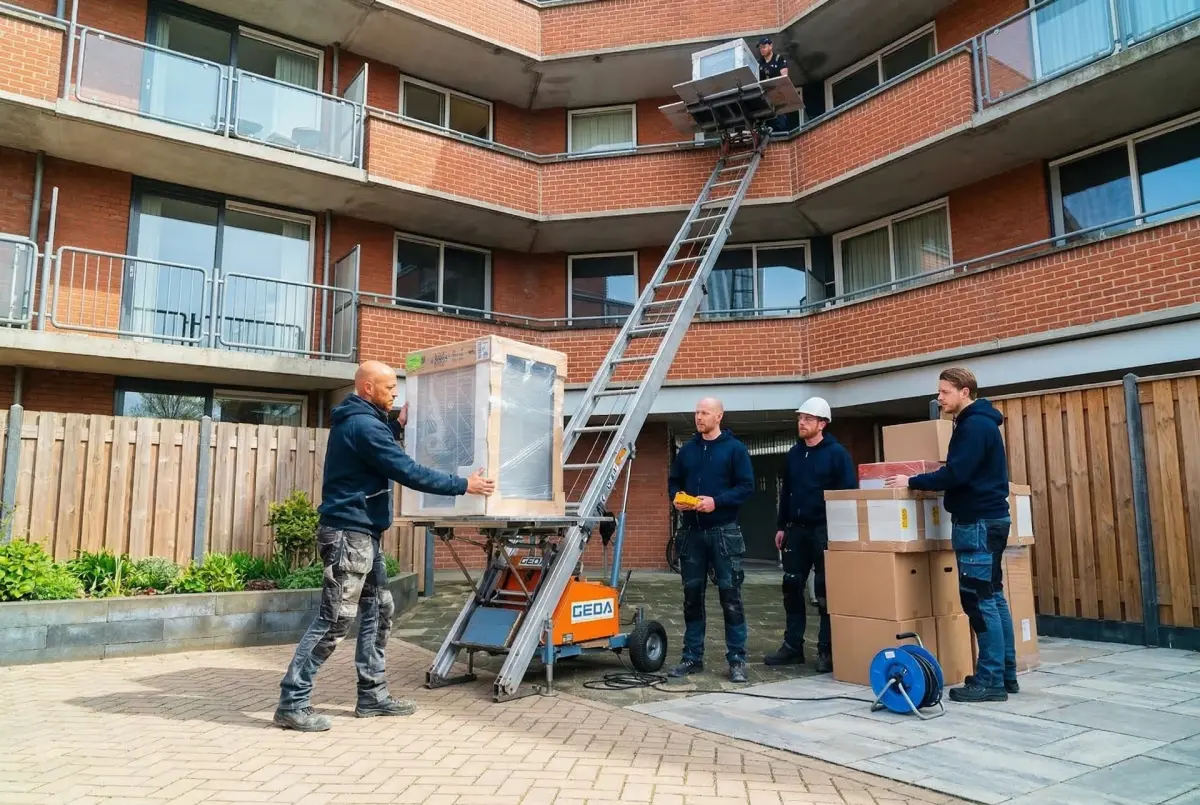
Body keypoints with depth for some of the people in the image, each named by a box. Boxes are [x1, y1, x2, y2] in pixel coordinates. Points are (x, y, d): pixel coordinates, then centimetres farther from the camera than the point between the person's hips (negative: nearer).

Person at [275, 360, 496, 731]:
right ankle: (291, 704, 0)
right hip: (349, 534, -11)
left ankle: (372, 695, 21)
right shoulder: (363, 424, -18)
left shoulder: (356, 421, 14)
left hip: (361, 534, 11)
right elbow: (408, 472, -20)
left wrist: (397, 425, 25)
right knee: (334, 620, -8)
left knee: (379, 610, 14)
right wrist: (463, 485, -14)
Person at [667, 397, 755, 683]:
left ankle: (736, 659, 6)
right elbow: (673, 482, 18)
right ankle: (692, 656, 18)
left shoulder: (735, 449, -1)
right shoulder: (687, 450, 12)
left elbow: (746, 486, -7)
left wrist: (716, 501, -19)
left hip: (724, 531, -4)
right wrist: (677, 499, -4)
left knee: (730, 595, -2)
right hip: (691, 531, 4)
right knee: (692, 595, 9)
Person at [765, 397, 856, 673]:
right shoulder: (794, 454, 11)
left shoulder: (837, 453, -7)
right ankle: (793, 646, 16)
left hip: (825, 531, -6)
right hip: (796, 529, 6)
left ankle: (827, 651, 9)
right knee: (792, 588, 7)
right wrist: (782, 526, 13)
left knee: (825, 592, 0)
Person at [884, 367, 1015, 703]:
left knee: (979, 600, -7)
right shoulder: (976, 423, 17)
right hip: (985, 519, 11)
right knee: (992, 597, 12)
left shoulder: (975, 425, -15)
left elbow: (955, 475, -22)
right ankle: (1005, 674, 19)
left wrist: (912, 481, -13)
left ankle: (990, 681, -3)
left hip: (978, 523, -11)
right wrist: (920, 480, 13)